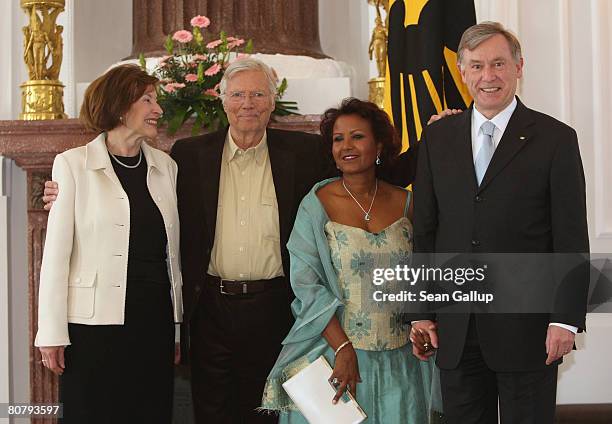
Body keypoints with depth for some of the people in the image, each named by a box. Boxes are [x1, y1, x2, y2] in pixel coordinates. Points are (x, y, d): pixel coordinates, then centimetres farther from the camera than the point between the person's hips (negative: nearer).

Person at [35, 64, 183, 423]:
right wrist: (52, 333, -9)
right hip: (95, 323, -4)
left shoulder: (165, 166, 9)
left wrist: (178, 326, 12)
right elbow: (56, 253, -5)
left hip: (154, 323, 4)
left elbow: (172, 252, 12)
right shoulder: (74, 165, -3)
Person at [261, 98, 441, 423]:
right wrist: (343, 349, -16)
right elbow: (306, 284, -10)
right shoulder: (316, 205, -6)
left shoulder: (404, 202, 4)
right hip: (334, 350, -3)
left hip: (398, 359, 3)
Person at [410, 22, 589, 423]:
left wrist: (565, 319, -10)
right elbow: (425, 230, 9)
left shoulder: (555, 138, -2)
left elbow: (572, 239, -5)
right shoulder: (438, 137, 8)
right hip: (455, 329, 3)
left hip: (527, 328, -3)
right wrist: (421, 311, 6)